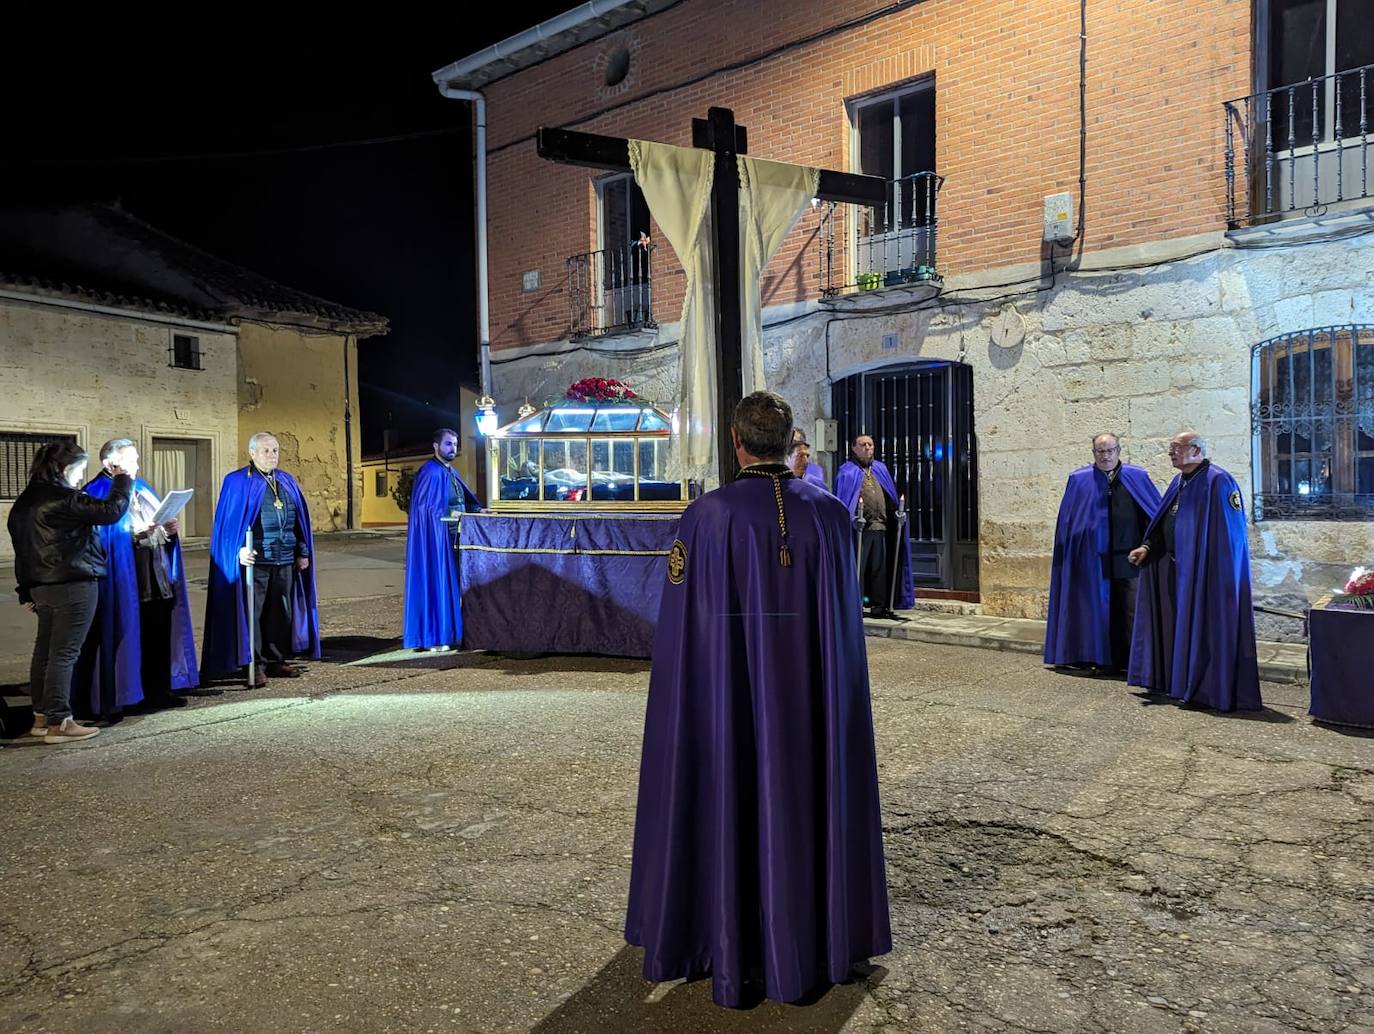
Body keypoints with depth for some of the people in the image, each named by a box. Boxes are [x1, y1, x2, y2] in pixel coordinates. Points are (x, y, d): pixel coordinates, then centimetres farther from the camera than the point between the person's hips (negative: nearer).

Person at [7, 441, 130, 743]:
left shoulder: (25, 500, 13)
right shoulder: (64, 499, -15)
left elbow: (22, 548, 17)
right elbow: (111, 511, -16)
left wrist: (27, 590, 21)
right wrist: (121, 480, 0)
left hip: (42, 587, 9)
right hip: (74, 587, -9)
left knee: (44, 652, 14)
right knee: (64, 654, -6)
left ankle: (41, 717, 21)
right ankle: (58, 723, -4)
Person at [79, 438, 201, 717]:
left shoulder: (143, 489, 17)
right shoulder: (98, 494, -7)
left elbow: (161, 523, 20)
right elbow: (101, 536, -16)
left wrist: (170, 529, -1)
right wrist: (133, 535, -26)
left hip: (158, 579, 7)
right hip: (124, 582, -7)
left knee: (159, 633, 9)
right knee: (128, 635, -3)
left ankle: (157, 690, 18)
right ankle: (123, 694, 6)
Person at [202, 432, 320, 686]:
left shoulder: (287, 481, 14)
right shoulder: (237, 482, -2)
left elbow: (299, 519, 16)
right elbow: (228, 522, -7)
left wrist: (303, 552, 12)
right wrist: (239, 550, -20)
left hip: (285, 560, 5)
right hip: (254, 559, -5)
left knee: (282, 611, 9)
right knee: (253, 611, -1)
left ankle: (276, 661, 19)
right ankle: (255, 666, 5)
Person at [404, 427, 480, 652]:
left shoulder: (450, 472, 16)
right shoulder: (430, 472, -12)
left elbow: (465, 500, 19)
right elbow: (426, 508, -17)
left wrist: (478, 510, 3)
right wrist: (451, 515, -17)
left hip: (452, 537, 9)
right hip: (435, 538, -9)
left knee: (450, 585, 11)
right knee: (435, 583, -5)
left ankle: (447, 633, 18)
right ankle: (433, 637, 0)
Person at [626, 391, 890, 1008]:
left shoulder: (708, 515, -12)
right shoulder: (830, 513, -3)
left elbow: (682, 621, -9)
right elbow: (846, 617, 3)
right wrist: (834, 693, 15)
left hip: (725, 695, -2)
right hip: (810, 694, 3)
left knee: (730, 808, 10)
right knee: (806, 801, 16)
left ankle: (735, 963, 22)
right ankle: (812, 949, 31)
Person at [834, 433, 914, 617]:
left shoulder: (881, 469, 18)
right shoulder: (847, 472, 1)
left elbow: (891, 498, 21)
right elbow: (842, 501, -7)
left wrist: (897, 513, 7)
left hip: (880, 527, 5)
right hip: (858, 528, -5)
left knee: (880, 569, 8)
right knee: (856, 568, -5)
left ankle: (879, 606, 13)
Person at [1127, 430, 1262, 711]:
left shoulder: (1217, 481, -13)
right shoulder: (1178, 482, 13)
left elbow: (1230, 530, -16)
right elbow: (1164, 523, 19)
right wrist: (1148, 547, 5)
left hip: (1204, 571, -8)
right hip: (1174, 568, 9)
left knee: (1204, 627, -2)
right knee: (1177, 624, 13)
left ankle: (1209, 690, 7)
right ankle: (1177, 682, 23)